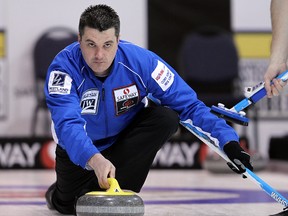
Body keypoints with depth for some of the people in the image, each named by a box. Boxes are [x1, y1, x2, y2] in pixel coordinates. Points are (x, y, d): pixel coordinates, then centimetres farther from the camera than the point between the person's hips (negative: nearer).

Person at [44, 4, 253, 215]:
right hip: (79, 148, -1)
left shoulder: (140, 60, -26)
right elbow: (68, 124, -44)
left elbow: (188, 104, -23)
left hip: (125, 140, 1)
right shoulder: (64, 67, -30)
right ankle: (59, 194, 25)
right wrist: (95, 159, -63)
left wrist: (228, 140, -36)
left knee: (166, 118, -26)